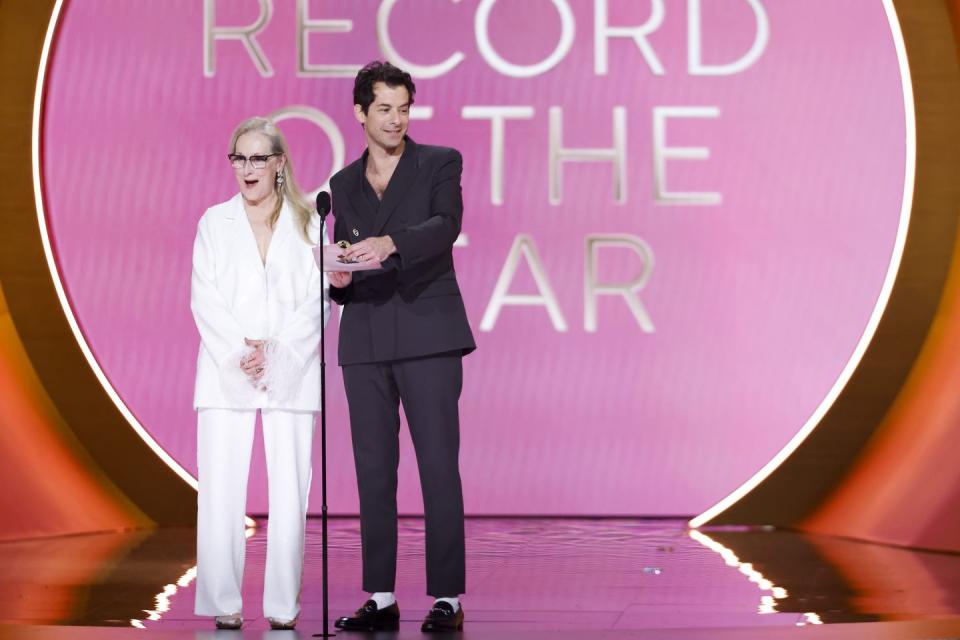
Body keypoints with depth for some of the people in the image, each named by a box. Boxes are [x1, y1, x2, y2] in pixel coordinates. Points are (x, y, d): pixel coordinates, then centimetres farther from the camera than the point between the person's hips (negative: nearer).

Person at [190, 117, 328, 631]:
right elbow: (205, 300, 3)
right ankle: (224, 604, -1)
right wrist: (241, 354, -10)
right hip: (226, 374, 1)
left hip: (291, 373, 0)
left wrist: (276, 353, -11)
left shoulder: (307, 224, 8)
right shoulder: (214, 222, 10)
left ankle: (283, 606, 0)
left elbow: (320, 300, 1)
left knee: (290, 492, -6)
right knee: (220, 491, -6)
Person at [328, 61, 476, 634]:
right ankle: (381, 598, 9)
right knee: (374, 470, 4)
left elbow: (447, 225, -16)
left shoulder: (440, 163, 3)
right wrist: (338, 279, -5)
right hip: (366, 343, 4)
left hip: (427, 334, -4)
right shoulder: (344, 184, 16)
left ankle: (448, 597, -3)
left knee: (439, 465, -6)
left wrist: (390, 243, -33)